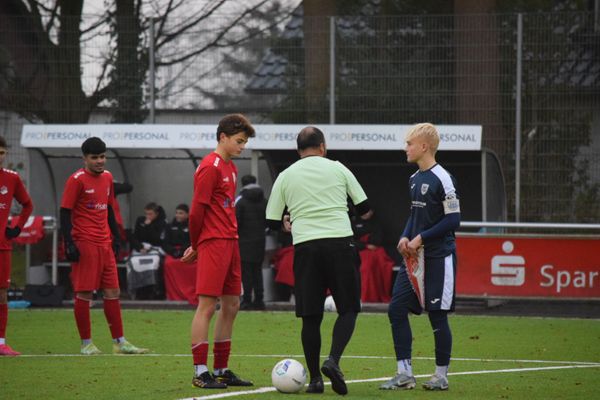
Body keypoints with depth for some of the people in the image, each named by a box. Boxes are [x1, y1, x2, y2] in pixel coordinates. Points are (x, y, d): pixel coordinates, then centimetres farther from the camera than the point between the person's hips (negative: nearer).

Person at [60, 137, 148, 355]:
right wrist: (69, 244, -16)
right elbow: (65, 213, -10)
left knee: (112, 292, 7)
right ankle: (86, 343, 3)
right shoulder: (77, 180, -8)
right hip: (84, 244, -7)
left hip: (105, 243, 7)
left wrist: (115, 236, 18)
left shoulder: (107, 177, 13)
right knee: (84, 293, -3)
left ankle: (119, 342, 12)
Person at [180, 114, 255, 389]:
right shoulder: (210, 167, -11)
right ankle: (200, 372, -7)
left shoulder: (230, 168, 18)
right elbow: (197, 211, -13)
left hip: (230, 242, 9)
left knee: (231, 305, 9)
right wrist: (197, 246, -1)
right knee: (207, 305, -8)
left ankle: (221, 370, 15)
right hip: (214, 243, -9)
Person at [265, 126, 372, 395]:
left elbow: (272, 221, 11)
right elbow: (365, 208, 11)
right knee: (348, 309, 7)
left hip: (305, 247, 1)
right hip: (340, 242, -1)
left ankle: (315, 379, 6)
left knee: (310, 316, 7)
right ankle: (333, 361, -15)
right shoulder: (337, 169, 7)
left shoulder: (285, 176, 9)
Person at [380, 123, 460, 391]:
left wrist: (421, 238, -15)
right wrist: (405, 237, 3)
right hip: (414, 257, 8)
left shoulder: (442, 179, -13)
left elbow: (453, 219, -15)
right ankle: (405, 374, 5)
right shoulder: (414, 179, 12)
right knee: (396, 309, 0)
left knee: (437, 316, -1)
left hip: (439, 257, -8)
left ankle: (441, 375, 12)